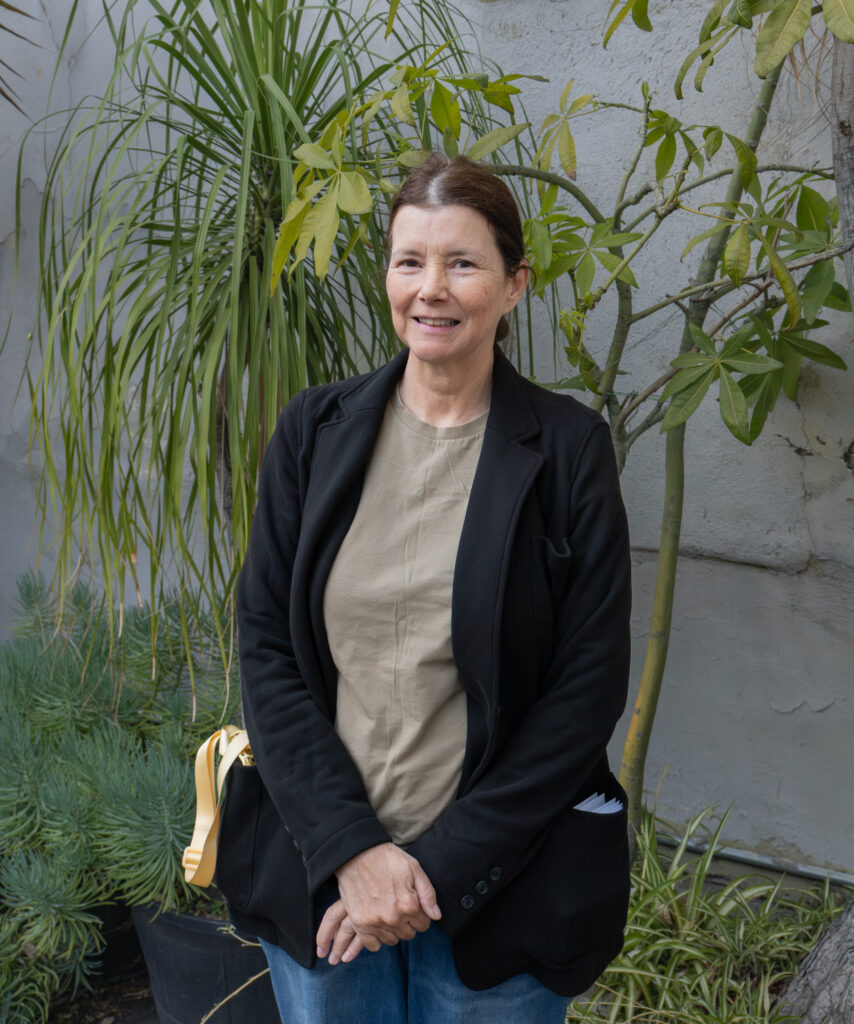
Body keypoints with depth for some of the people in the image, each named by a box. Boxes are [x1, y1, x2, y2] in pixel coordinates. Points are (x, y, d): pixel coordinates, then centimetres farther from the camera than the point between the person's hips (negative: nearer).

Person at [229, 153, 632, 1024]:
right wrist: (351, 849, -12)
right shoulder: (314, 430, 0)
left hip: (495, 883, -2)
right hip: (319, 877, 2)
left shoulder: (567, 448, -7)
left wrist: (442, 864, -12)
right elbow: (265, 648, -2)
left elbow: (590, 688, -8)